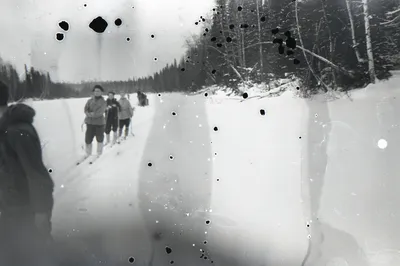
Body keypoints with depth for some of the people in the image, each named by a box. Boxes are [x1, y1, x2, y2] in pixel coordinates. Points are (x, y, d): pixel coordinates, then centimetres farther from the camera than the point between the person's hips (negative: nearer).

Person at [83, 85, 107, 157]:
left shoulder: (103, 102, -1)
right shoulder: (89, 101, 9)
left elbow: (100, 112, -14)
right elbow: (85, 109, -4)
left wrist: (91, 114, -13)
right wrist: (89, 114, -21)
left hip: (100, 123, -2)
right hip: (90, 123, 2)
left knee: (100, 140, 10)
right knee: (88, 140, 0)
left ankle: (99, 155, 25)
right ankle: (88, 155, 16)